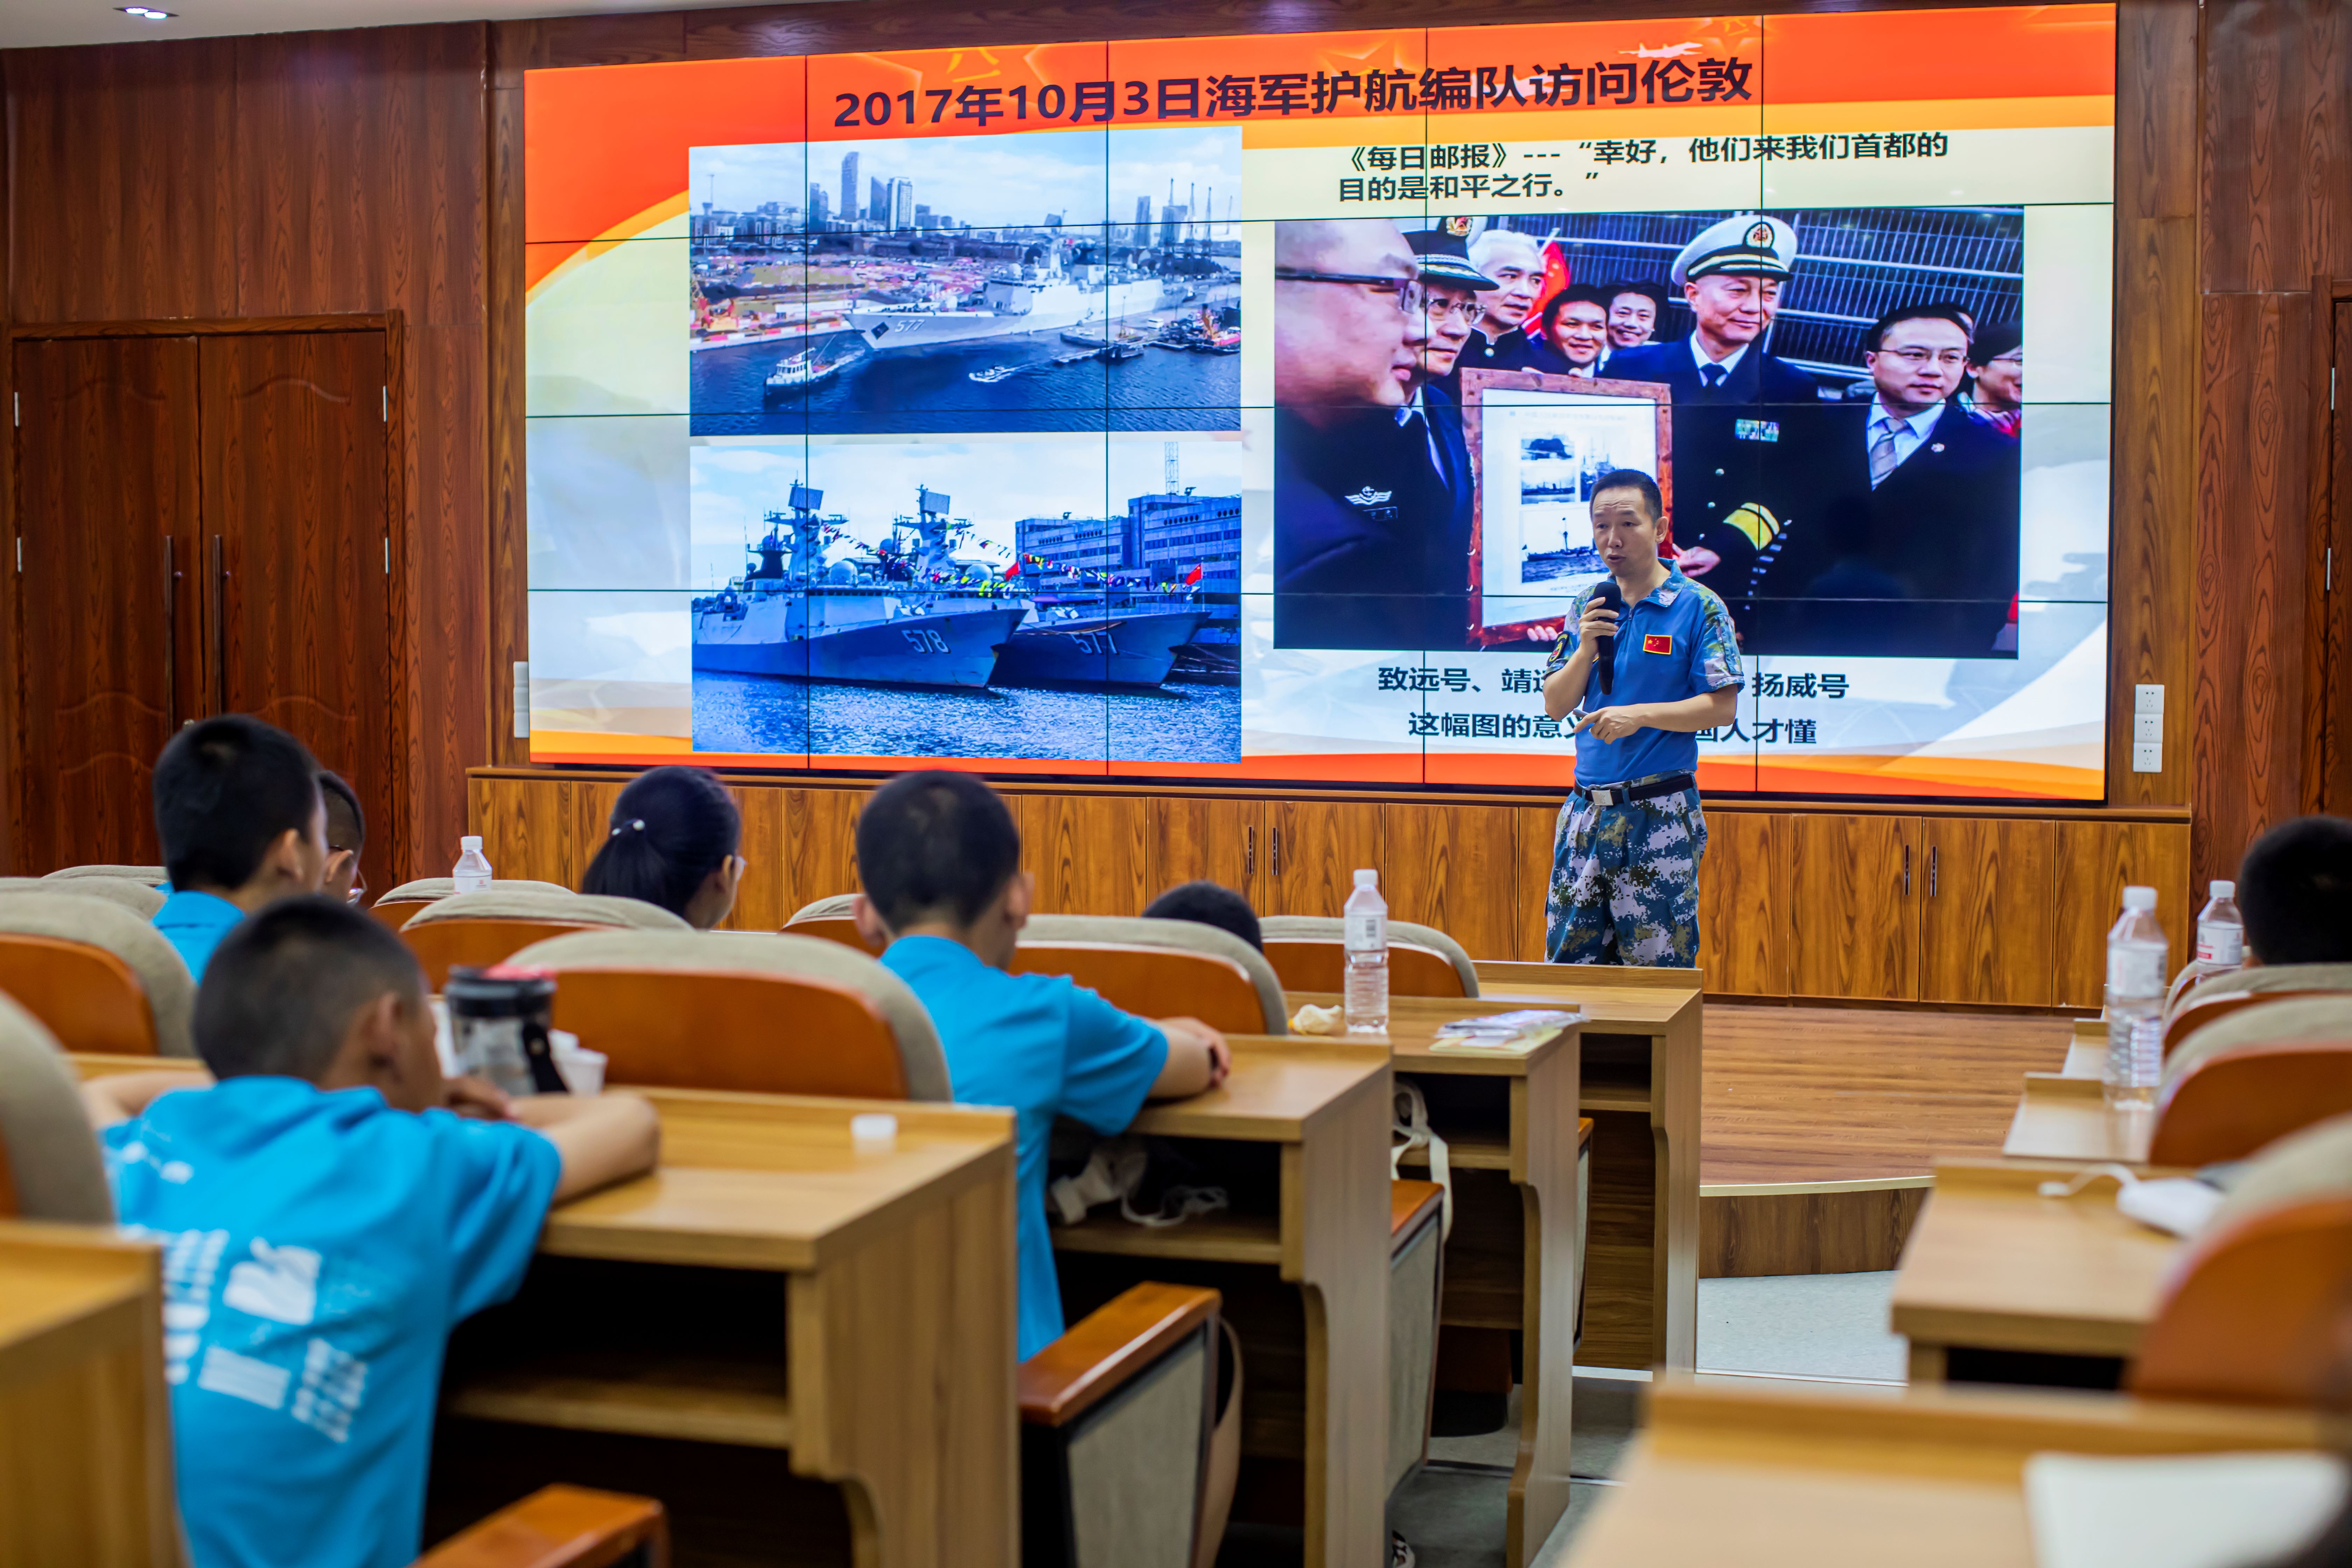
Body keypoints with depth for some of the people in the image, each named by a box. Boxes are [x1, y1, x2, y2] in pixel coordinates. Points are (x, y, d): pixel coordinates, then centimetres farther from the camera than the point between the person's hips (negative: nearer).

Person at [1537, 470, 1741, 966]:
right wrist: (1586, 650, -7)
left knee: (1658, 964, -1)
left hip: (1660, 814, -5)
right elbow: (1555, 705, 9)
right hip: (1587, 808, 5)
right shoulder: (1587, 608, 11)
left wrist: (1640, 714, -18)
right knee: (1568, 960, 6)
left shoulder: (1699, 608, -4)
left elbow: (1722, 706, -9)